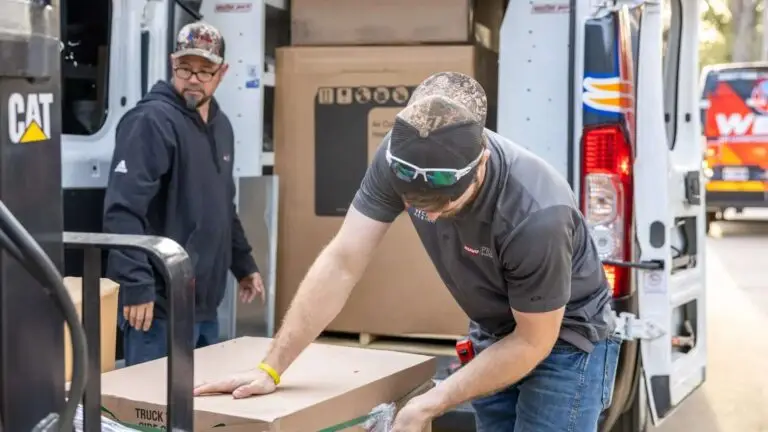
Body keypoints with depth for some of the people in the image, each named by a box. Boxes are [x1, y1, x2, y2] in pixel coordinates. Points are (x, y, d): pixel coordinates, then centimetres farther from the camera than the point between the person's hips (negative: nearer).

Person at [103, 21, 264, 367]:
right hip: (161, 303, -8)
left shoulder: (221, 126, 15)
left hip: (206, 303, 9)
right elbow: (123, 211, -21)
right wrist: (137, 286, -26)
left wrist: (243, 264, 24)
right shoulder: (151, 121, -12)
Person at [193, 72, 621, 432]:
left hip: (564, 340, -4)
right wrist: (271, 369, -20)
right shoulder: (399, 156, -24)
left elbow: (534, 342, -23)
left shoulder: (537, 214, -35)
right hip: (495, 335, 5)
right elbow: (342, 262, -18)